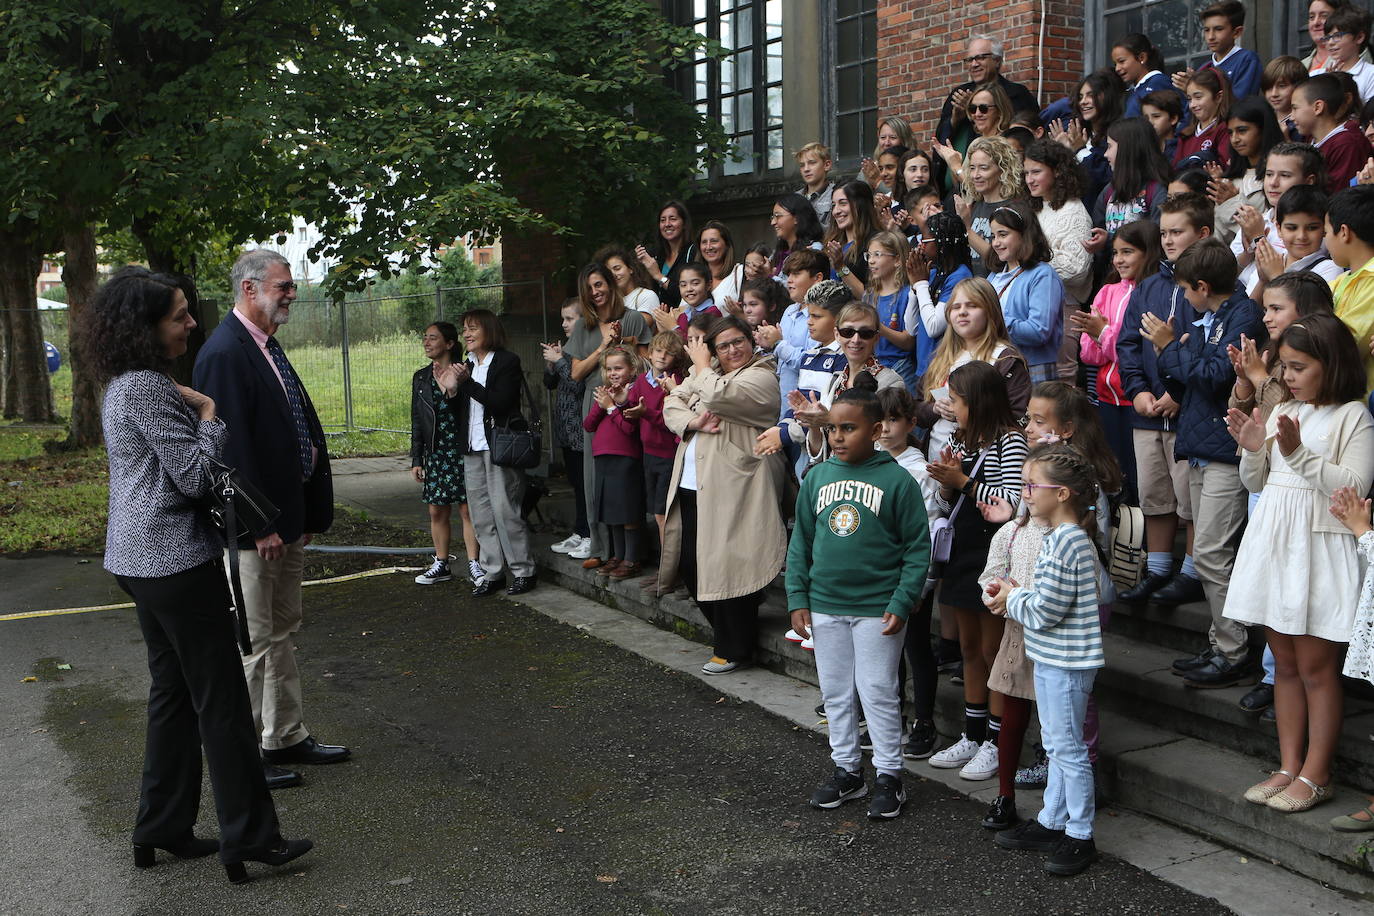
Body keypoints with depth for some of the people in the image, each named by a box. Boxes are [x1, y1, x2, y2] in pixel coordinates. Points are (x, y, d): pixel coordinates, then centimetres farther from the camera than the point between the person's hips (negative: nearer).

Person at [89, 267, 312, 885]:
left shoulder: (125, 385, 14)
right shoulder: (148, 388, -18)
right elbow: (195, 476, -20)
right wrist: (210, 411, -10)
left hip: (141, 557, 10)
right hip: (175, 560, -10)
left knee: (174, 692, 16)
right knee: (221, 697, -3)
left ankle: (161, 829, 25)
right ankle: (248, 836, 5)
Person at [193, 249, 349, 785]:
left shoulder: (267, 347, 13)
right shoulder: (224, 353, -18)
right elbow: (233, 446, -23)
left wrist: (308, 512, 14)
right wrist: (260, 524, -22)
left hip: (287, 517, 10)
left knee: (281, 634, 19)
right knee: (253, 642, 1)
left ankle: (287, 738, 31)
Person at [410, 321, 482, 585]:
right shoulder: (421, 377, 11)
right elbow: (417, 421, 13)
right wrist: (416, 459, 10)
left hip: (461, 451, -5)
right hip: (434, 454, 5)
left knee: (467, 509, -3)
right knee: (437, 511, 9)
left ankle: (473, 564, 5)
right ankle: (441, 565, 20)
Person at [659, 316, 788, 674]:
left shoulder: (761, 378, -7)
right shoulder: (705, 373, 18)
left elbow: (718, 395, -23)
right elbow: (671, 405, 9)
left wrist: (701, 364, -5)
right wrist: (694, 422, -11)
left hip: (731, 489, -8)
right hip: (691, 485, 8)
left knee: (725, 567, -4)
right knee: (690, 565, 11)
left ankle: (734, 648, 10)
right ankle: (724, 629, 30)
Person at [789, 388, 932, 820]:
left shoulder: (897, 480, -11)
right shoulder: (817, 478, 2)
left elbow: (918, 548, -7)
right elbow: (800, 543, 8)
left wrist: (902, 602, -12)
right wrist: (798, 598, 2)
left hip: (877, 609, -4)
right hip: (824, 606, 5)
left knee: (878, 693, 4)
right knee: (835, 693, 14)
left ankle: (889, 776, 19)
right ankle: (846, 770, 30)